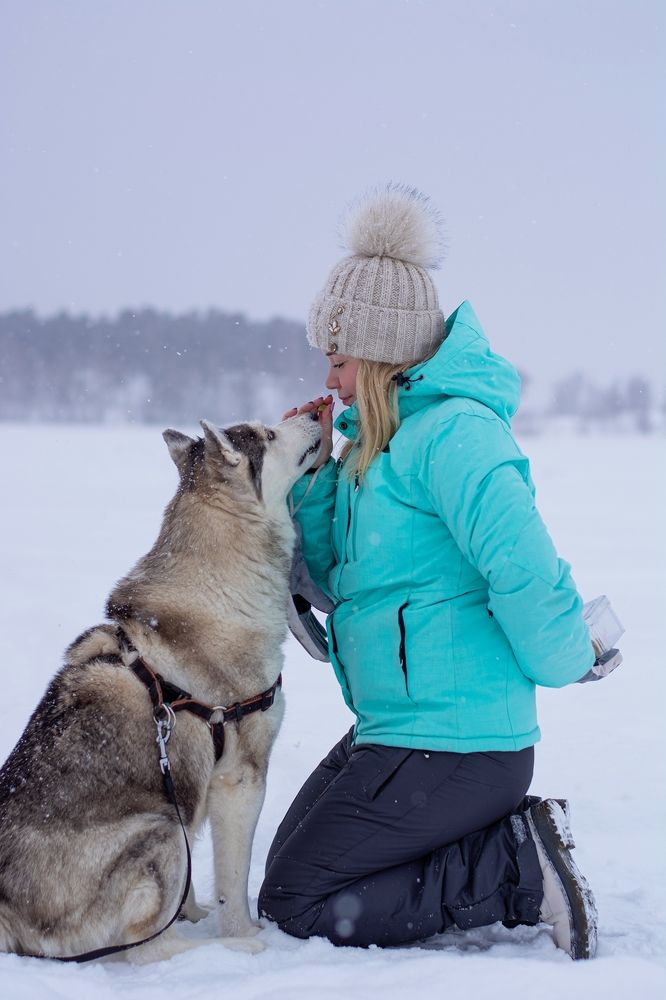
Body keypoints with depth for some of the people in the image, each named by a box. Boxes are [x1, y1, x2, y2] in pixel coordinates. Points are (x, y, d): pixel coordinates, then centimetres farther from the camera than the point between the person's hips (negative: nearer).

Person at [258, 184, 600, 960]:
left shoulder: (452, 432, -19)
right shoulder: (380, 440, 11)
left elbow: (524, 571, -27)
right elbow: (339, 580, 13)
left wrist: (564, 661, -10)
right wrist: (315, 469, 3)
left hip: (448, 748, -10)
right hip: (393, 727, 10)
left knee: (295, 902, -3)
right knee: (293, 863, 17)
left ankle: (522, 870, -3)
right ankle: (512, 840, 12)